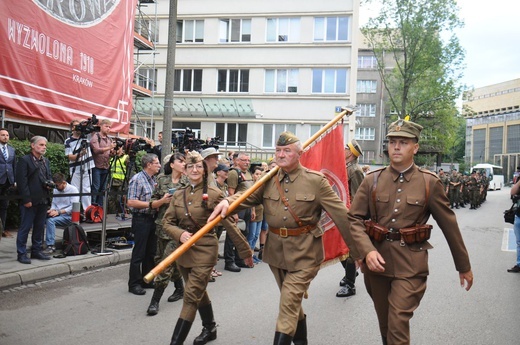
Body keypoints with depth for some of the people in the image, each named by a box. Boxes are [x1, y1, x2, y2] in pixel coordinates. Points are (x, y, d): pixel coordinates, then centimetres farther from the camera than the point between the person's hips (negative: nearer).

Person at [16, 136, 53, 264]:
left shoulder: (46, 161, 16)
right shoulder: (24, 160, -7)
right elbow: (22, 181, -12)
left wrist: (49, 184, 1)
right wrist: (27, 199, -16)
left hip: (43, 200, 7)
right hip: (30, 201, -7)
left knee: (40, 227, 13)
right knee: (25, 228, -1)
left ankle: (37, 250, 24)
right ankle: (22, 253, 7)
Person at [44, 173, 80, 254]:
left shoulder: (73, 189, -7)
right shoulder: (56, 190, 13)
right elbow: (53, 204, 17)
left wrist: (58, 212, -21)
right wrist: (52, 210, -7)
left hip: (68, 216, -6)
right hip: (57, 214, 6)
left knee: (50, 220, -31)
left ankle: (51, 246, -27)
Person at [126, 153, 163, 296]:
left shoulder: (153, 179, 12)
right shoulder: (137, 179, -12)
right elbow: (131, 202, -20)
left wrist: (163, 199, 5)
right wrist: (151, 204, -22)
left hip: (152, 219, 8)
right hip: (141, 219, -8)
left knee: (151, 252, 14)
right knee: (139, 253, 0)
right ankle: (134, 284, 10)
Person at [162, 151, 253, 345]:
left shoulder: (213, 194, -11)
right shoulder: (178, 195, 4)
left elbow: (229, 224, -9)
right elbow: (167, 222, 4)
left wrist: (245, 250, -6)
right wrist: (180, 233, -17)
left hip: (204, 250, -6)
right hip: (183, 250, 6)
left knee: (191, 296, -8)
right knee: (199, 292, 20)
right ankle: (210, 329, 40)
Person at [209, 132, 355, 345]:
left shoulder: (316, 181, -10)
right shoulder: (268, 180, 2)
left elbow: (341, 215, -10)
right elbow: (246, 197, -10)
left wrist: (358, 250, -10)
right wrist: (227, 201, -33)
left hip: (305, 251, -5)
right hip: (276, 249, 5)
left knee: (288, 304, -8)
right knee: (293, 302, 21)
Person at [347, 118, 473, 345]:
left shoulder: (430, 183, -4)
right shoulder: (372, 180, -1)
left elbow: (450, 226, 2)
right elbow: (354, 218, -3)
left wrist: (464, 266, 8)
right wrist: (367, 251, -19)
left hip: (410, 264, -2)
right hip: (376, 260, 3)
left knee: (398, 324, -9)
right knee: (384, 323, 18)